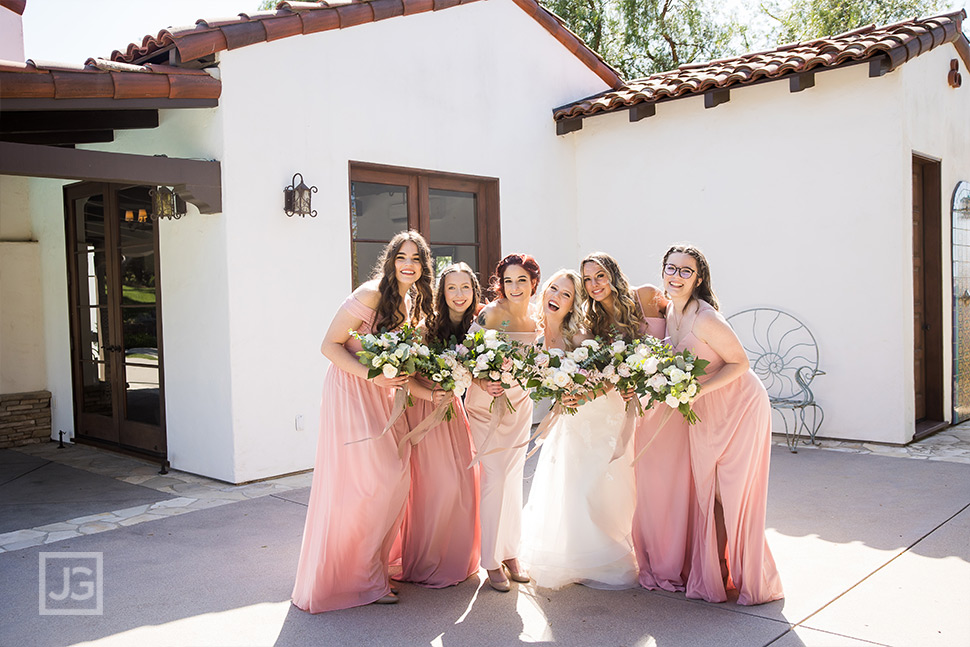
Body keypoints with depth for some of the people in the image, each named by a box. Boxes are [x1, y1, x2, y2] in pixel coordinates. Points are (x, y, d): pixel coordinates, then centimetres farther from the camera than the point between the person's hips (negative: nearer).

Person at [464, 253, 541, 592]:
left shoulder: (535, 319, 2)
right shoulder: (492, 313, -16)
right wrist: (483, 382, -32)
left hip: (519, 403, 6)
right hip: (487, 403, -5)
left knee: (513, 476, 10)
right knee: (495, 477, -7)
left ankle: (511, 552, 24)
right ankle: (492, 560, 7)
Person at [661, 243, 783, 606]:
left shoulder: (704, 319, -24)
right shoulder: (671, 312, 1)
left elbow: (740, 363, -18)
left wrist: (696, 391, -25)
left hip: (740, 406, -8)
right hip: (705, 413, 8)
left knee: (735, 494, -2)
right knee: (708, 492, 10)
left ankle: (747, 579, 13)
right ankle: (715, 574, 22)